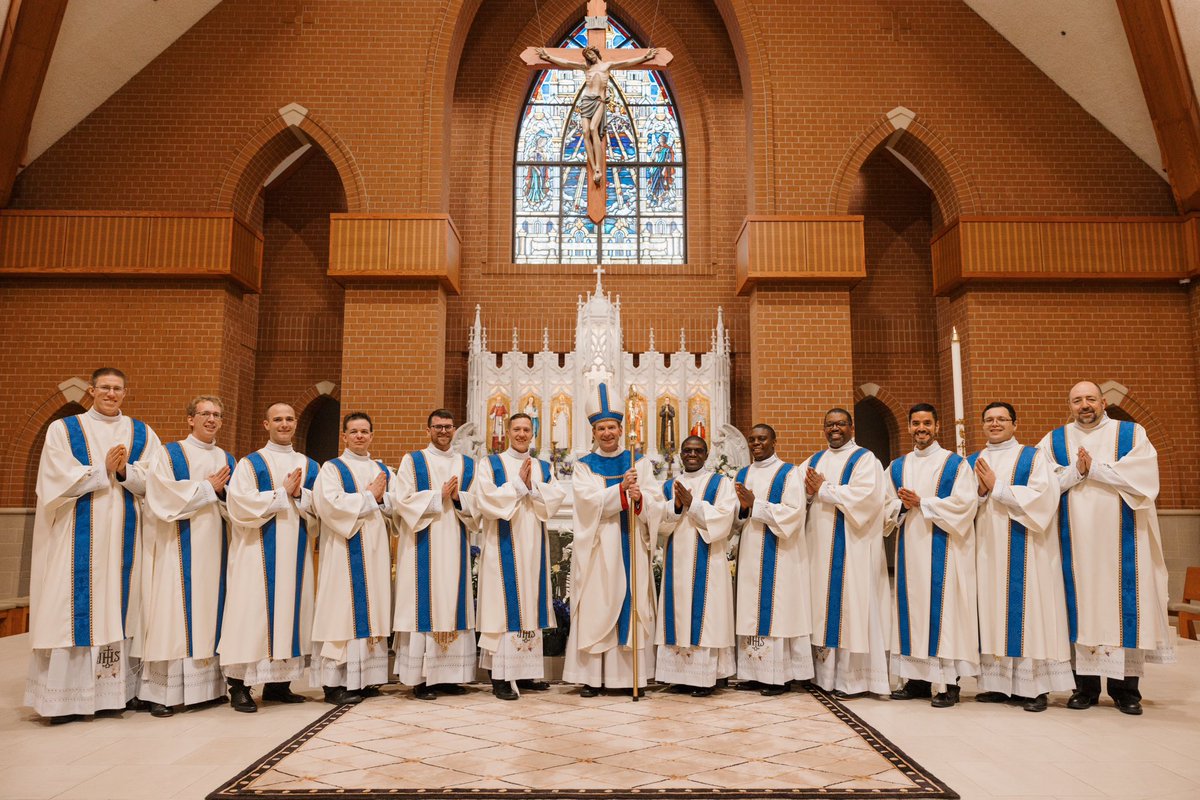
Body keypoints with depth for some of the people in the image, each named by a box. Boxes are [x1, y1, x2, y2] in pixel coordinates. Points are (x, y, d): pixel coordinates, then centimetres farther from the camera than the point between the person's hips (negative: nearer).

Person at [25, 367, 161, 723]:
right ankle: (66, 696, 3)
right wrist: (104, 471, -11)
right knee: (76, 607, -3)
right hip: (79, 537, -2)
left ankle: (123, 687, 10)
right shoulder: (63, 429, 6)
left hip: (125, 535, 2)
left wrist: (125, 471, -14)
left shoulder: (142, 433, 11)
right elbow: (59, 480, -5)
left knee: (123, 604, 3)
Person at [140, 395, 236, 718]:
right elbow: (162, 496, -11)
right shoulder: (170, 453, 3)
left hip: (215, 547, 4)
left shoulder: (228, 459, 15)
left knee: (210, 610, 4)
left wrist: (222, 491, -9)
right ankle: (162, 691, -1)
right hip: (180, 546, -4)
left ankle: (209, 684, 10)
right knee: (175, 610, -6)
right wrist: (207, 488, -8)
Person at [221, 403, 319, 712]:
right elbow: (241, 505, -11)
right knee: (253, 612, -4)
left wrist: (300, 495, -12)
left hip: (297, 552, 4)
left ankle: (278, 684, 15)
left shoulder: (309, 466, 13)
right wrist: (282, 492, -11)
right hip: (259, 553, -4)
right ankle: (240, 687, 4)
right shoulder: (250, 463, 3)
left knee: (291, 610, 5)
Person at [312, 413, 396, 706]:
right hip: (345, 552, -5)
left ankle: (366, 678, 12)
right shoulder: (332, 468, 2)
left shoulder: (383, 470, 17)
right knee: (343, 612, -6)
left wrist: (382, 498, -9)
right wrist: (369, 496, -10)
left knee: (373, 610, 5)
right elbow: (331, 503, -15)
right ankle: (335, 684, -2)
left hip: (376, 552, 5)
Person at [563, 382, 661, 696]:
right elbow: (590, 501, -12)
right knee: (596, 607, 0)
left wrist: (639, 497, -24)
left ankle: (631, 673, 11)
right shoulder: (584, 466, 5)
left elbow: (655, 500, -2)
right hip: (598, 547, -1)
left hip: (631, 545, 1)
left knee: (632, 604, 2)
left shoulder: (639, 462, 9)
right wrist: (621, 489, -26)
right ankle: (592, 675, 6)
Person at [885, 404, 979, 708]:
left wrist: (921, 503, -14)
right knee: (912, 605, 4)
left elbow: (964, 503, -10)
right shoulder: (897, 467, 15)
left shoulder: (955, 463, 2)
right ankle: (917, 679, 11)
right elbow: (888, 507, 11)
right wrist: (903, 506, -11)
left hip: (942, 549, -4)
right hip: (909, 549, 4)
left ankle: (950, 683, 2)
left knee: (943, 606, -5)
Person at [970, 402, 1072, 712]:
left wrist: (996, 487, -12)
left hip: (1023, 550, -3)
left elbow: (1043, 498, -11)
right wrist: (981, 491, -11)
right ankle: (997, 683, 10)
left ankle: (1033, 685, 4)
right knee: (991, 611, 4)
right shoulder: (972, 462, 14)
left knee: (1025, 610, -3)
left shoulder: (1034, 457, 3)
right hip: (986, 550, 4)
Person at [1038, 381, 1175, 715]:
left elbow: (1143, 477, -9)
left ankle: (1125, 687, 10)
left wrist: (1094, 468, -11)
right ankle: (1086, 685, 8)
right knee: (1082, 604, 1)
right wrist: (1075, 471, -13)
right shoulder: (1053, 441, 9)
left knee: (1122, 606, 0)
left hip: (1121, 540, -1)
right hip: (1076, 542, 1)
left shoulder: (1132, 434, 6)